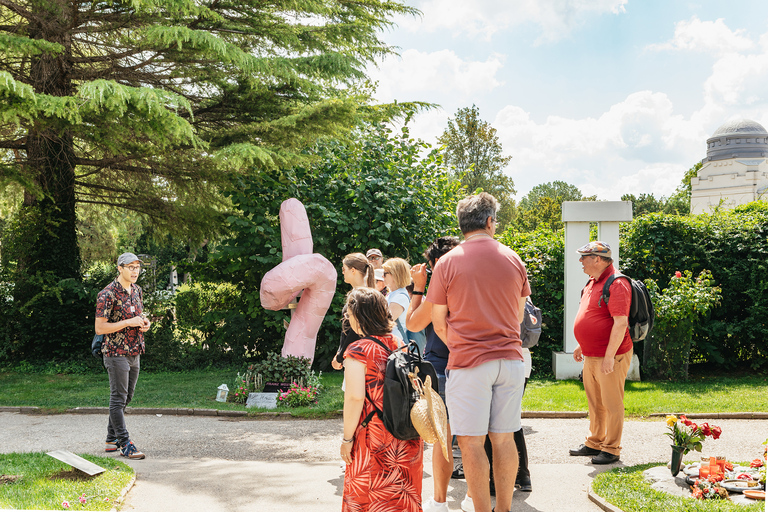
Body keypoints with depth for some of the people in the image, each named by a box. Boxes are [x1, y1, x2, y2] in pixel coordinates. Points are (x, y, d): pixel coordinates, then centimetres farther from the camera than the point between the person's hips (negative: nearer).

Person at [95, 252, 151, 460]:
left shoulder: (137, 290, 9)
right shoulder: (107, 294, -15)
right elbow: (99, 328, -17)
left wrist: (144, 323, 1)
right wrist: (129, 323, -21)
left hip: (134, 352, 8)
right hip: (116, 352, -8)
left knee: (126, 397, 14)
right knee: (118, 398, -5)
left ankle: (112, 440, 25)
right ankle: (125, 445, -4)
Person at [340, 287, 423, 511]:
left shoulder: (358, 351, -13)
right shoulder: (399, 345, 6)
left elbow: (355, 397, -20)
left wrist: (347, 438, -12)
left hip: (373, 437, -6)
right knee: (403, 494, 16)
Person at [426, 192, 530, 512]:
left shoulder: (447, 263, -3)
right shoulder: (513, 260, 6)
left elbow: (439, 324, 2)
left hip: (469, 364, -4)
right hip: (510, 359, 4)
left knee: (471, 441, 1)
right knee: (504, 438, 11)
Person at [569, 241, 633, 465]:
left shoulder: (616, 284, -18)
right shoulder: (593, 283, 13)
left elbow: (621, 323, -23)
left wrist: (609, 356, -24)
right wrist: (582, 345, 24)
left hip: (610, 357, -9)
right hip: (591, 356, 9)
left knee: (612, 405, 0)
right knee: (595, 403, 17)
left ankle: (611, 449, 9)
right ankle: (594, 443, 28)